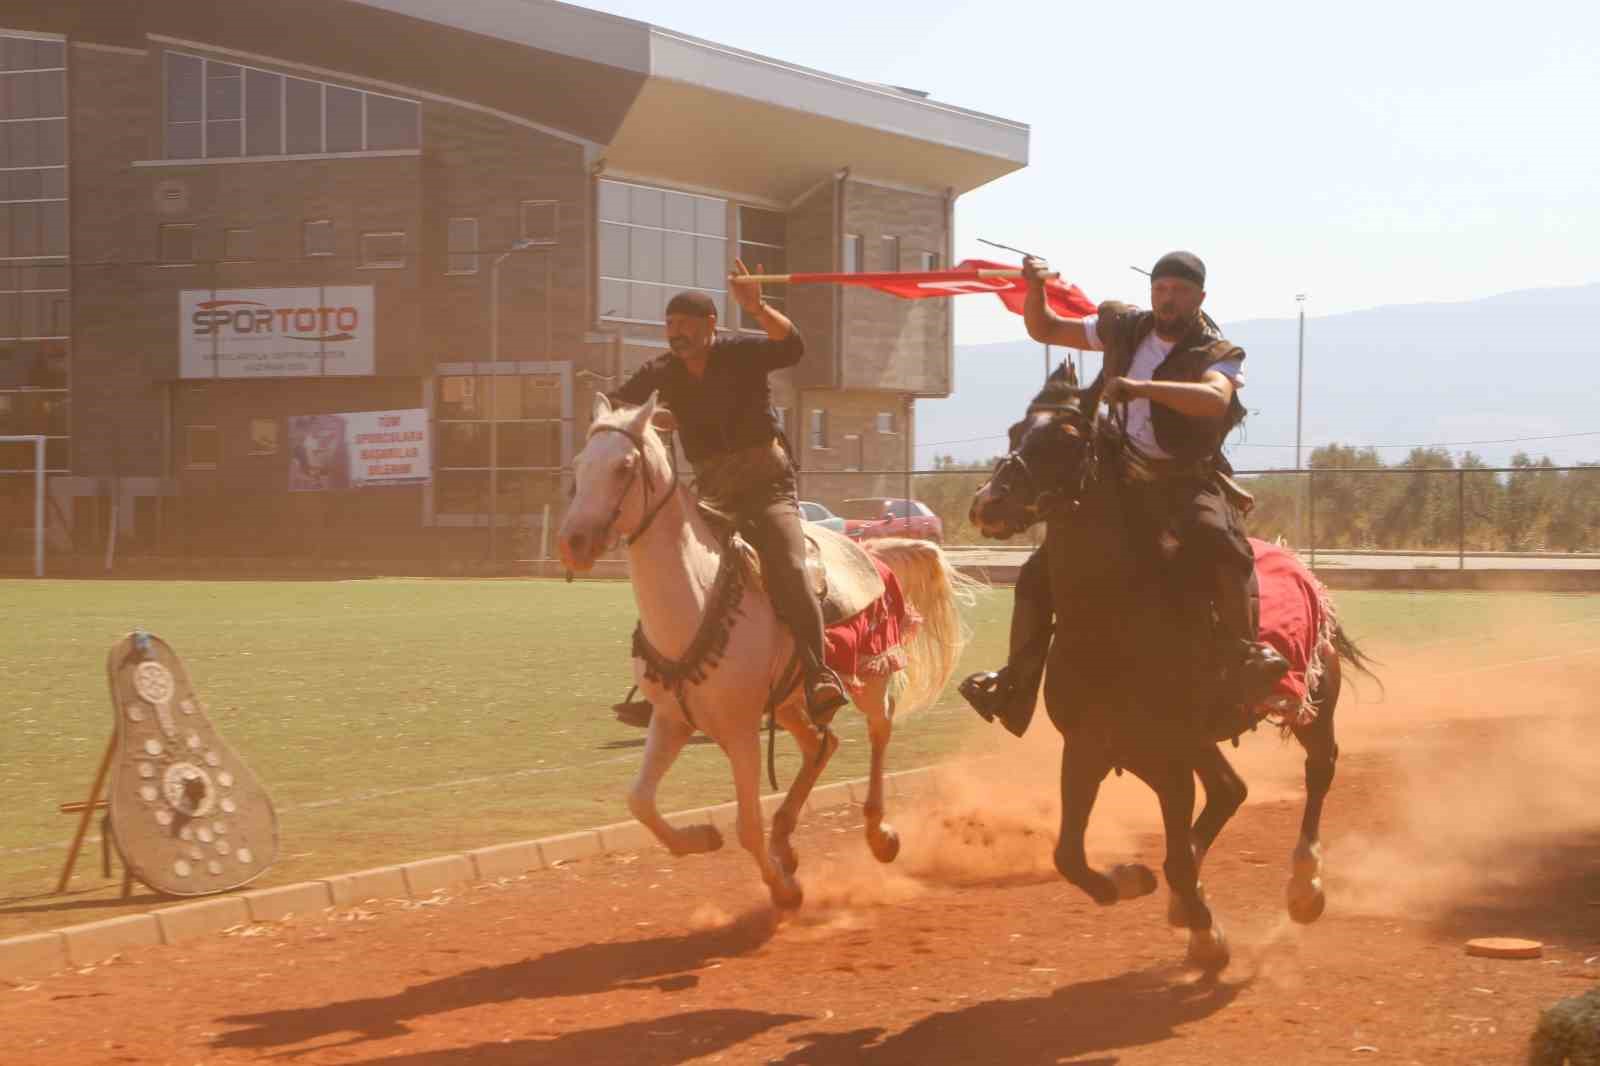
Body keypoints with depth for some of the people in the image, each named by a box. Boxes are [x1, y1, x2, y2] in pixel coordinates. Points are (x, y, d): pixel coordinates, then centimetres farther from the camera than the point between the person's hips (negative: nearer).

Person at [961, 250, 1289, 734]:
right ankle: (1015, 682, 10)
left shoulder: (1217, 354, -7)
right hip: (1121, 480, 5)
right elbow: (1043, 330, 16)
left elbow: (1215, 398, -31)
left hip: (1189, 481, -5)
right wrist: (1035, 289, -5)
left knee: (1217, 539, -40)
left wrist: (1141, 387, -39)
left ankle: (1245, 655, -37)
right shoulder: (1124, 329, 7)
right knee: (1039, 574, -1)